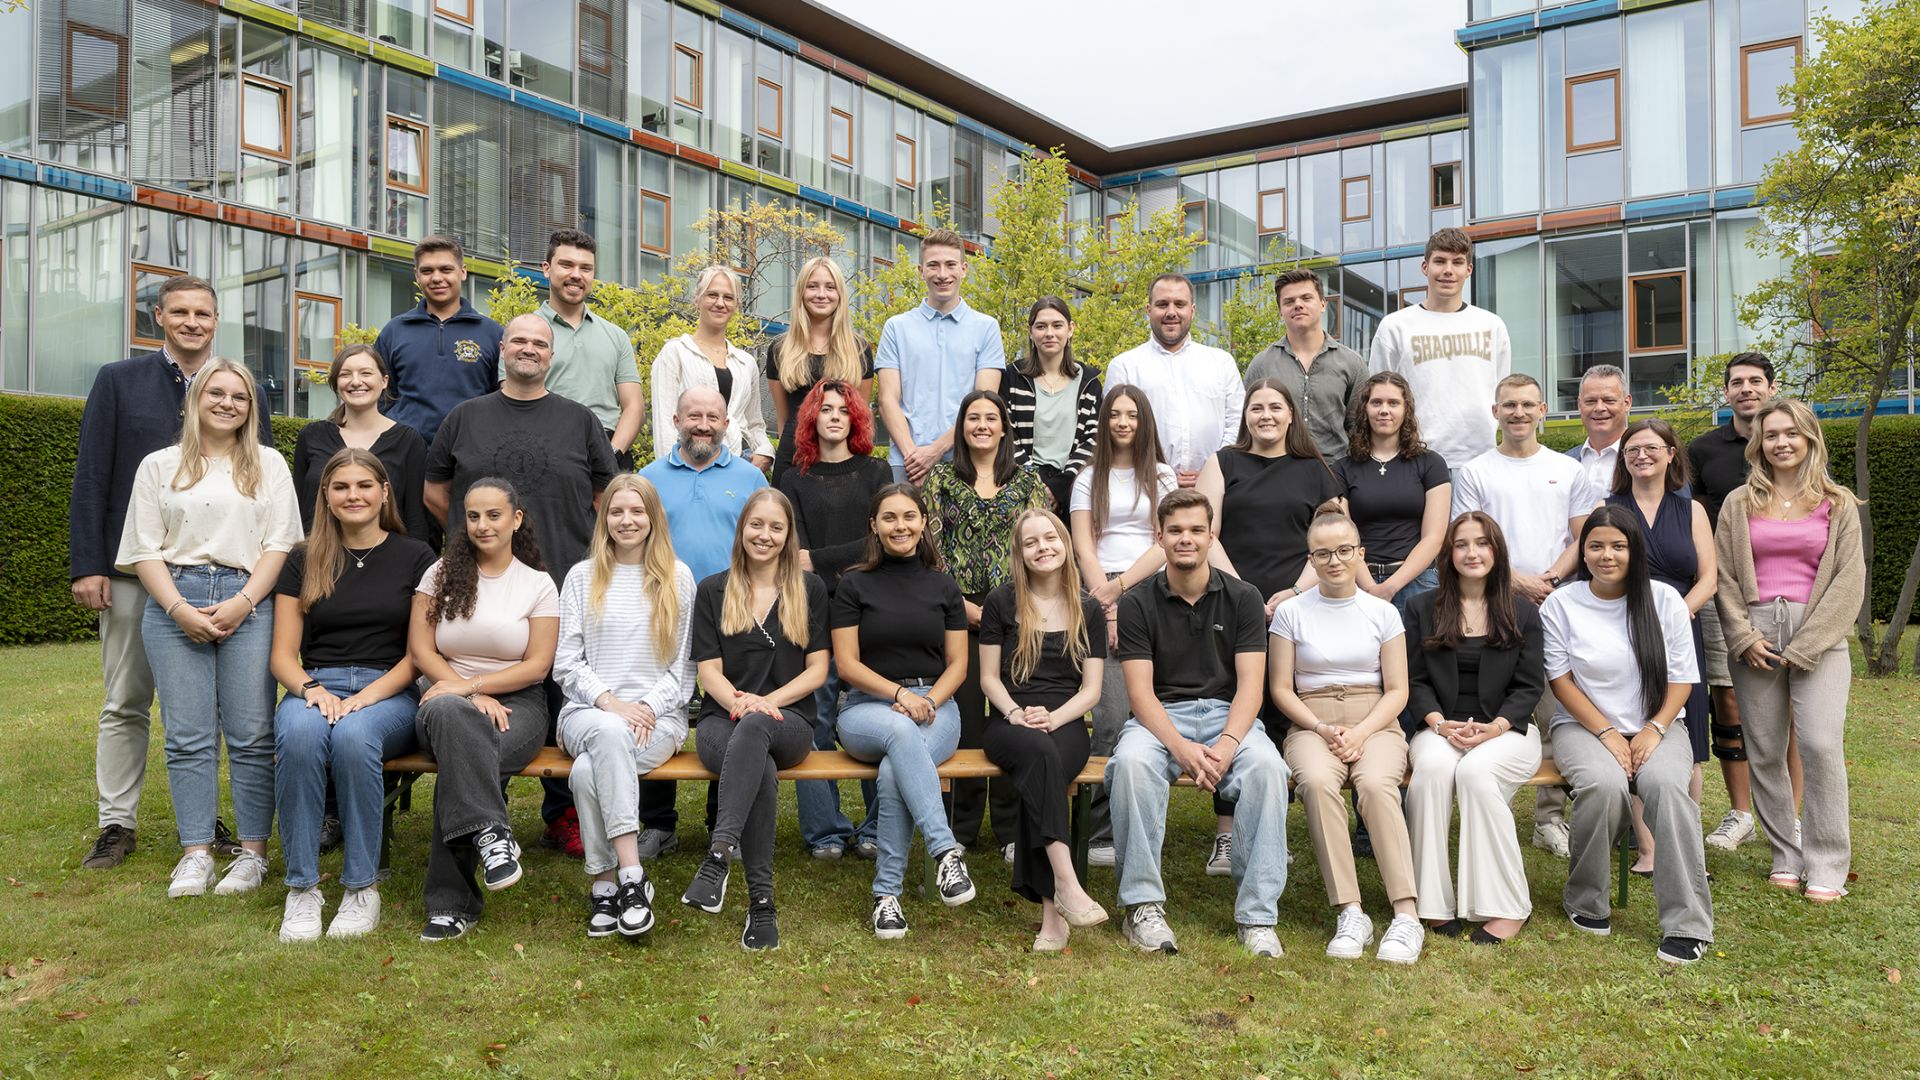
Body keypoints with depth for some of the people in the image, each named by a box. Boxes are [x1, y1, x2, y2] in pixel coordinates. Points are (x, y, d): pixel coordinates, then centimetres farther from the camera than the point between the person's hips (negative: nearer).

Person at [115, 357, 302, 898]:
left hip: (248, 605, -1)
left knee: (251, 736, -3)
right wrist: (180, 609, -7)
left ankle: (253, 852, 3)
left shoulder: (269, 465, 13)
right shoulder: (159, 466, 14)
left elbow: (280, 544, 5)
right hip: (175, 605, 1)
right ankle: (195, 854, 7)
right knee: (188, 737, 0)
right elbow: (144, 550, 7)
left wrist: (242, 603, -8)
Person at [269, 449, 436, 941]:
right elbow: (283, 655, 10)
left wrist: (365, 698, -13)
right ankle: (301, 889, -24)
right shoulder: (304, 561, 14)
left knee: (353, 736, -36)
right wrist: (313, 690, -12)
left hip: (389, 693, -2)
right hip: (313, 688, 2)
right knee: (299, 735, -34)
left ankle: (363, 888, -23)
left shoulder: (415, 558, 8)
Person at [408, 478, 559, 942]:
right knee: (449, 712, -40)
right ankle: (491, 833, -43)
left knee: (460, 761, -35)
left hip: (516, 703, -1)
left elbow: (537, 666, -1)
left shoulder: (539, 584, 7)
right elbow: (420, 652, 3)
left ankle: (451, 902, -29)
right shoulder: (440, 574, 11)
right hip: (450, 698, 1)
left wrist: (469, 684, -13)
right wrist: (469, 695, -11)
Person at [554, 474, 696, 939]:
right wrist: (608, 701, -10)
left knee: (588, 770, -33)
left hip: (659, 715, -1)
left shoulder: (679, 578, 11)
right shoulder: (582, 576, 13)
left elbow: (684, 665, 7)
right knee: (609, 733, -37)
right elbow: (567, 662, 7)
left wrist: (649, 706, -9)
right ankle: (631, 875, -36)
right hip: (589, 711, 1)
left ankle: (606, 883, -22)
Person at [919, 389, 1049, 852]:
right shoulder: (940, 479, 8)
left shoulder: (1027, 482, 11)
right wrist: (963, 604, -8)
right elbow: (930, 546, 1)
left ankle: (1011, 827, 11)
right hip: (959, 610, -1)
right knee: (965, 710, 0)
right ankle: (962, 827, 11)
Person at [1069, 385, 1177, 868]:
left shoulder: (1163, 477, 16)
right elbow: (1083, 547, 6)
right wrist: (1106, 605, -7)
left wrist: (1119, 586, -7)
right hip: (1102, 595, -1)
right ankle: (1103, 833, -11)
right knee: (1113, 716, -13)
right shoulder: (1089, 479, 17)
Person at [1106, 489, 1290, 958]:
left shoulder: (1242, 598, 5)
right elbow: (1140, 690, -6)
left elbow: (1251, 685, -3)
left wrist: (1227, 743, -22)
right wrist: (1182, 748, -24)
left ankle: (1256, 914, -22)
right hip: (1160, 717, -1)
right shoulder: (1138, 603, 1)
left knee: (1267, 766, -32)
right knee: (1131, 761, -35)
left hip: (1227, 713, 1)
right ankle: (1142, 904, -22)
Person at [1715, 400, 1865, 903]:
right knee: (1764, 751, 3)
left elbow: (1849, 580, 0)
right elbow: (1725, 577, 7)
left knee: (1821, 743, -13)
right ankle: (1787, 856, 16)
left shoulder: (1838, 504, 6)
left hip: (1818, 636, -2)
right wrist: (1745, 638, -5)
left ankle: (1826, 866, -2)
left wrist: (1802, 648, -8)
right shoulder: (1739, 503, 10)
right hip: (1755, 632, 2)